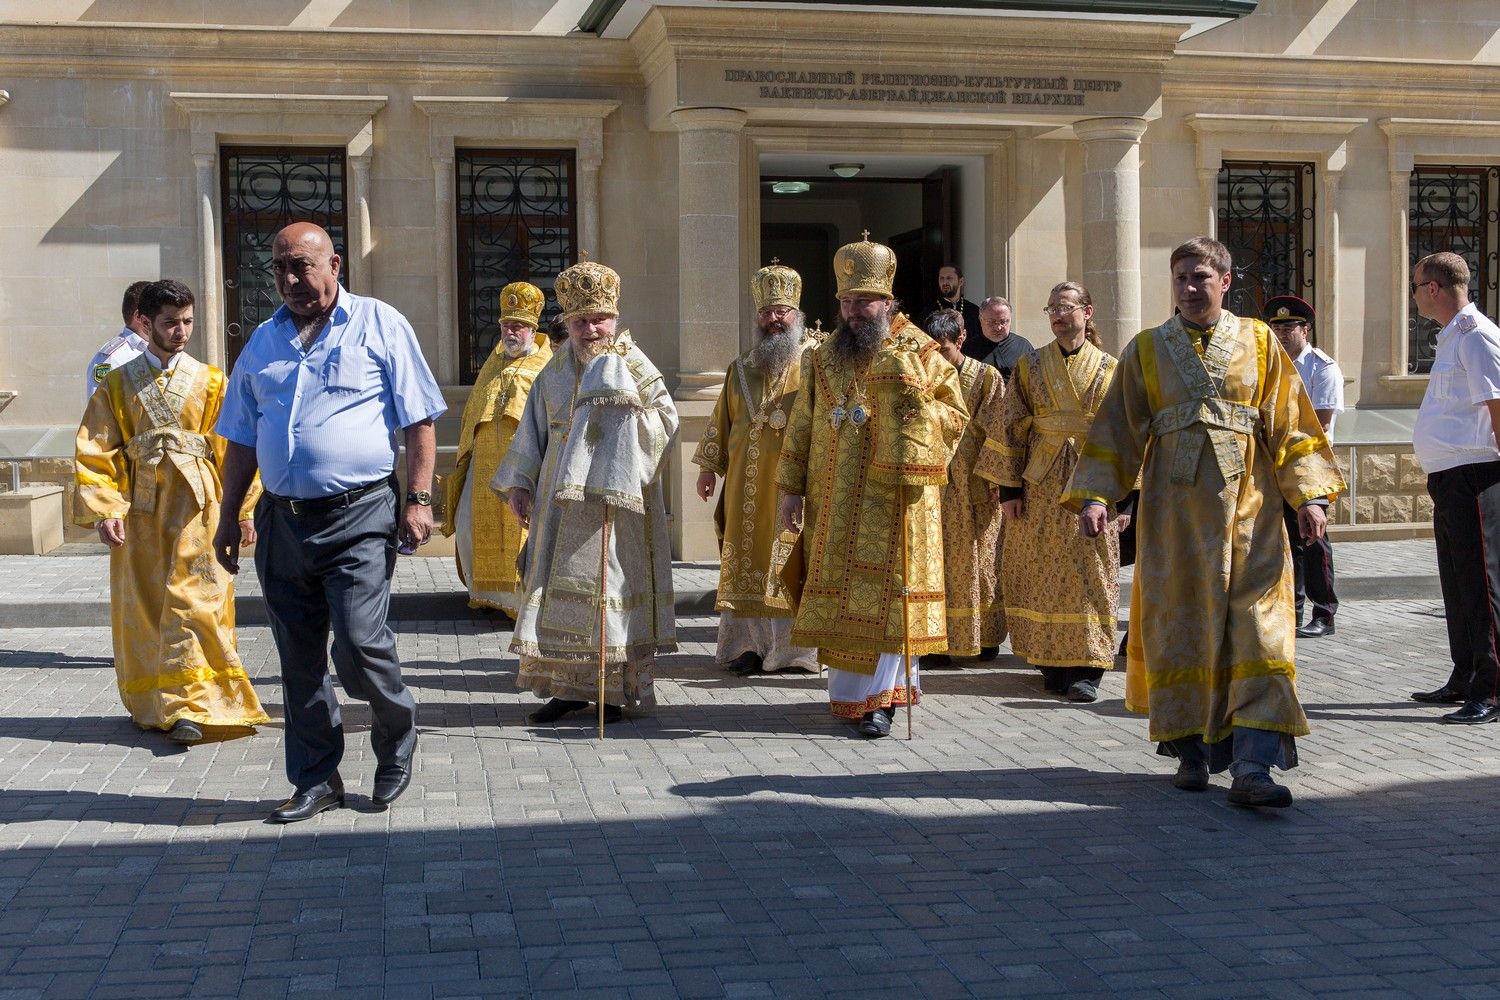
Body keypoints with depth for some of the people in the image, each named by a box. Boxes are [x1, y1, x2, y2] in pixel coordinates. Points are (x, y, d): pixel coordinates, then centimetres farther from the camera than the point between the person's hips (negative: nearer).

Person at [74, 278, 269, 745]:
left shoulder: (210, 382, 5)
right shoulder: (117, 385, 7)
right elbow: (94, 451, 2)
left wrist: (244, 509, -2)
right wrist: (103, 510, -10)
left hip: (197, 506, -1)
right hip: (140, 509, 2)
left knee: (192, 600, -8)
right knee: (142, 606, 7)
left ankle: (188, 706, -8)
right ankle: (151, 702, 19)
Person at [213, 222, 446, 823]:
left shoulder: (380, 326, 3)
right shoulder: (263, 341, 16)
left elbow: (418, 420, 0)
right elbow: (242, 439, 21)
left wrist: (419, 499, -9)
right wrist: (227, 517, 17)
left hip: (359, 515, -5)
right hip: (282, 519, 5)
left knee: (359, 644, -14)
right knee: (299, 660, 7)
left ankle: (396, 742, 14)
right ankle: (316, 781, 19)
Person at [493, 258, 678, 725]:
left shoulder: (635, 367, -3)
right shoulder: (556, 371, 10)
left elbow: (666, 426, -12)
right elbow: (533, 429, 14)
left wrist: (629, 401, -23)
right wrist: (518, 484, 7)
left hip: (615, 498, -4)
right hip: (561, 497, 5)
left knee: (610, 582, -3)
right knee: (561, 583, 5)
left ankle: (615, 688, 5)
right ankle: (568, 685, 13)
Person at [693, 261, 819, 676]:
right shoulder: (742, 368, 15)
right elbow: (721, 420, 19)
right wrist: (709, 467, 12)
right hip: (747, 484, 4)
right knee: (747, 563, 4)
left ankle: (793, 647, 3)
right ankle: (749, 646, 10)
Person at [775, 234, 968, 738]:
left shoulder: (918, 351, 1)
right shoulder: (824, 357, 13)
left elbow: (955, 412, 2)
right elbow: (802, 425, 13)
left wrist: (914, 411, -17)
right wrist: (792, 489, 7)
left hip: (892, 497, -4)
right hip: (834, 499, 4)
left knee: (884, 588, -7)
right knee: (837, 589, 6)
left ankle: (879, 697, -3)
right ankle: (849, 690, 18)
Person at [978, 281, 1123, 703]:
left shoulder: (1110, 371, 5)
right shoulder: (1029, 367, 6)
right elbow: (1011, 427, 3)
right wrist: (1008, 488, -4)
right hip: (1040, 489, 1)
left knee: (1090, 576, -2)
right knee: (1041, 578, 3)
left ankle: (1086, 668, 2)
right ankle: (1051, 662, 13)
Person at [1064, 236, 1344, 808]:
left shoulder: (1259, 343, 8)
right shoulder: (1145, 351, 9)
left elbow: (1291, 424, 7)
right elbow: (1115, 431, 7)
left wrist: (1309, 495, -2)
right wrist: (1093, 496, -3)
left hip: (1247, 508, 0)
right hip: (1175, 513, 1)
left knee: (1257, 632, -9)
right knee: (1180, 628, 2)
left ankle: (1252, 765, -12)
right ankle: (1192, 751, 13)